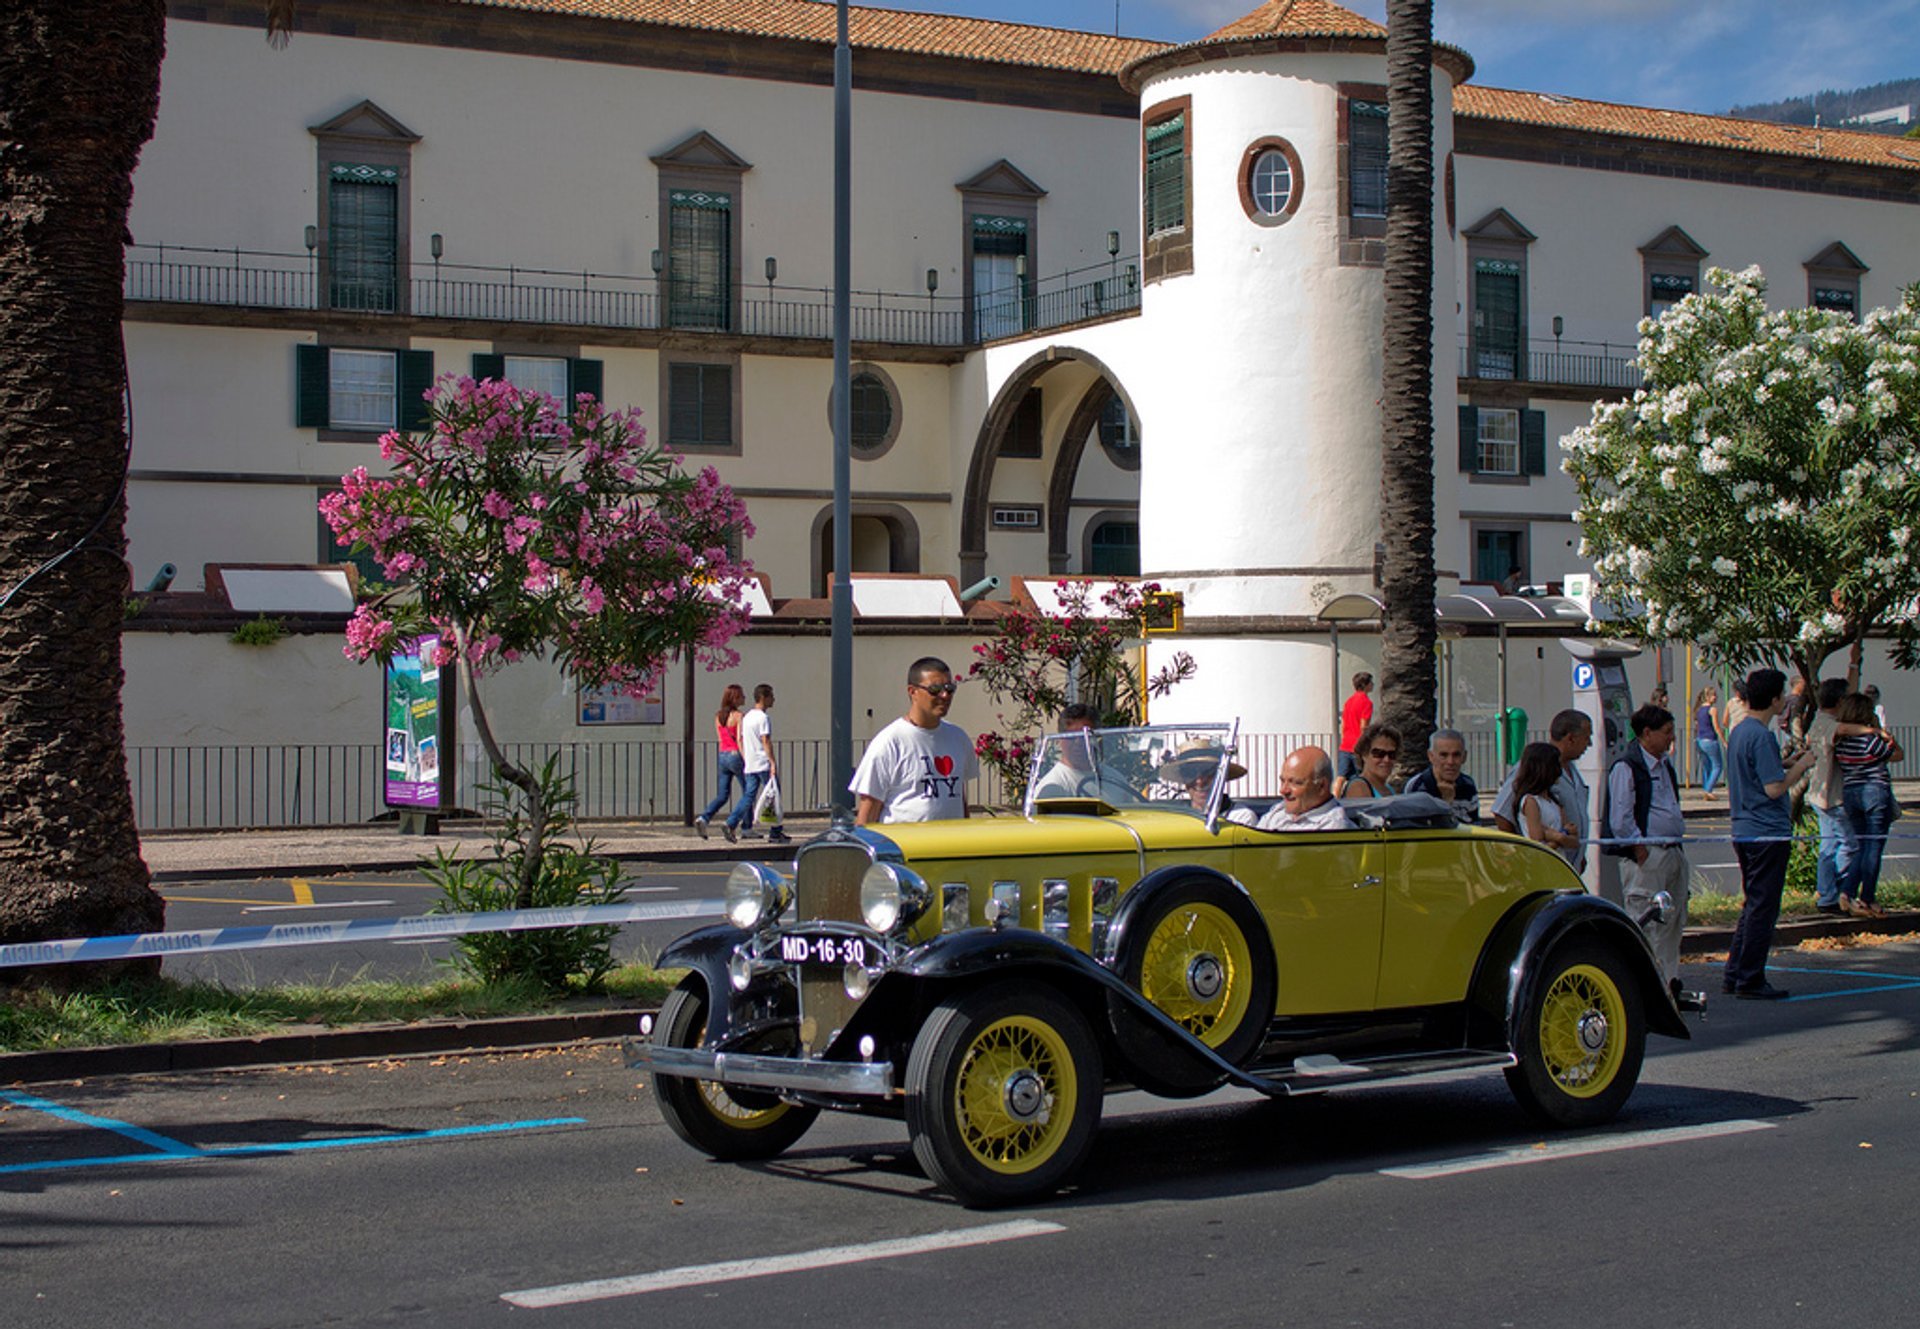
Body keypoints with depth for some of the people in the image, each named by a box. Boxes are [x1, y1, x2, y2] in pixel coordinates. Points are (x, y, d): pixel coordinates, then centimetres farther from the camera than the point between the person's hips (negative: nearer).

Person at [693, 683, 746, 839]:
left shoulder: (718, 716, 10)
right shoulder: (738, 716, -11)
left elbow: (720, 738, 13)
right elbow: (739, 740, -17)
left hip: (723, 756, 6)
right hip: (736, 755, -6)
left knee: (721, 796, 7)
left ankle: (703, 818, -15)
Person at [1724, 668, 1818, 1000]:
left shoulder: (1738, 732, 12)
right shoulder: (1761, 736, -18)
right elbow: (1775, 788, -20)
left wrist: (1788, 762, 17)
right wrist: (1801, 765, -8)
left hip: (1744, 832, 10)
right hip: (1767, 833, -10)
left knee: (1752, 904, 16)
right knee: (1763, 908, -3)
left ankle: (1734, 976, 19)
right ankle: (1750, 981, 1)